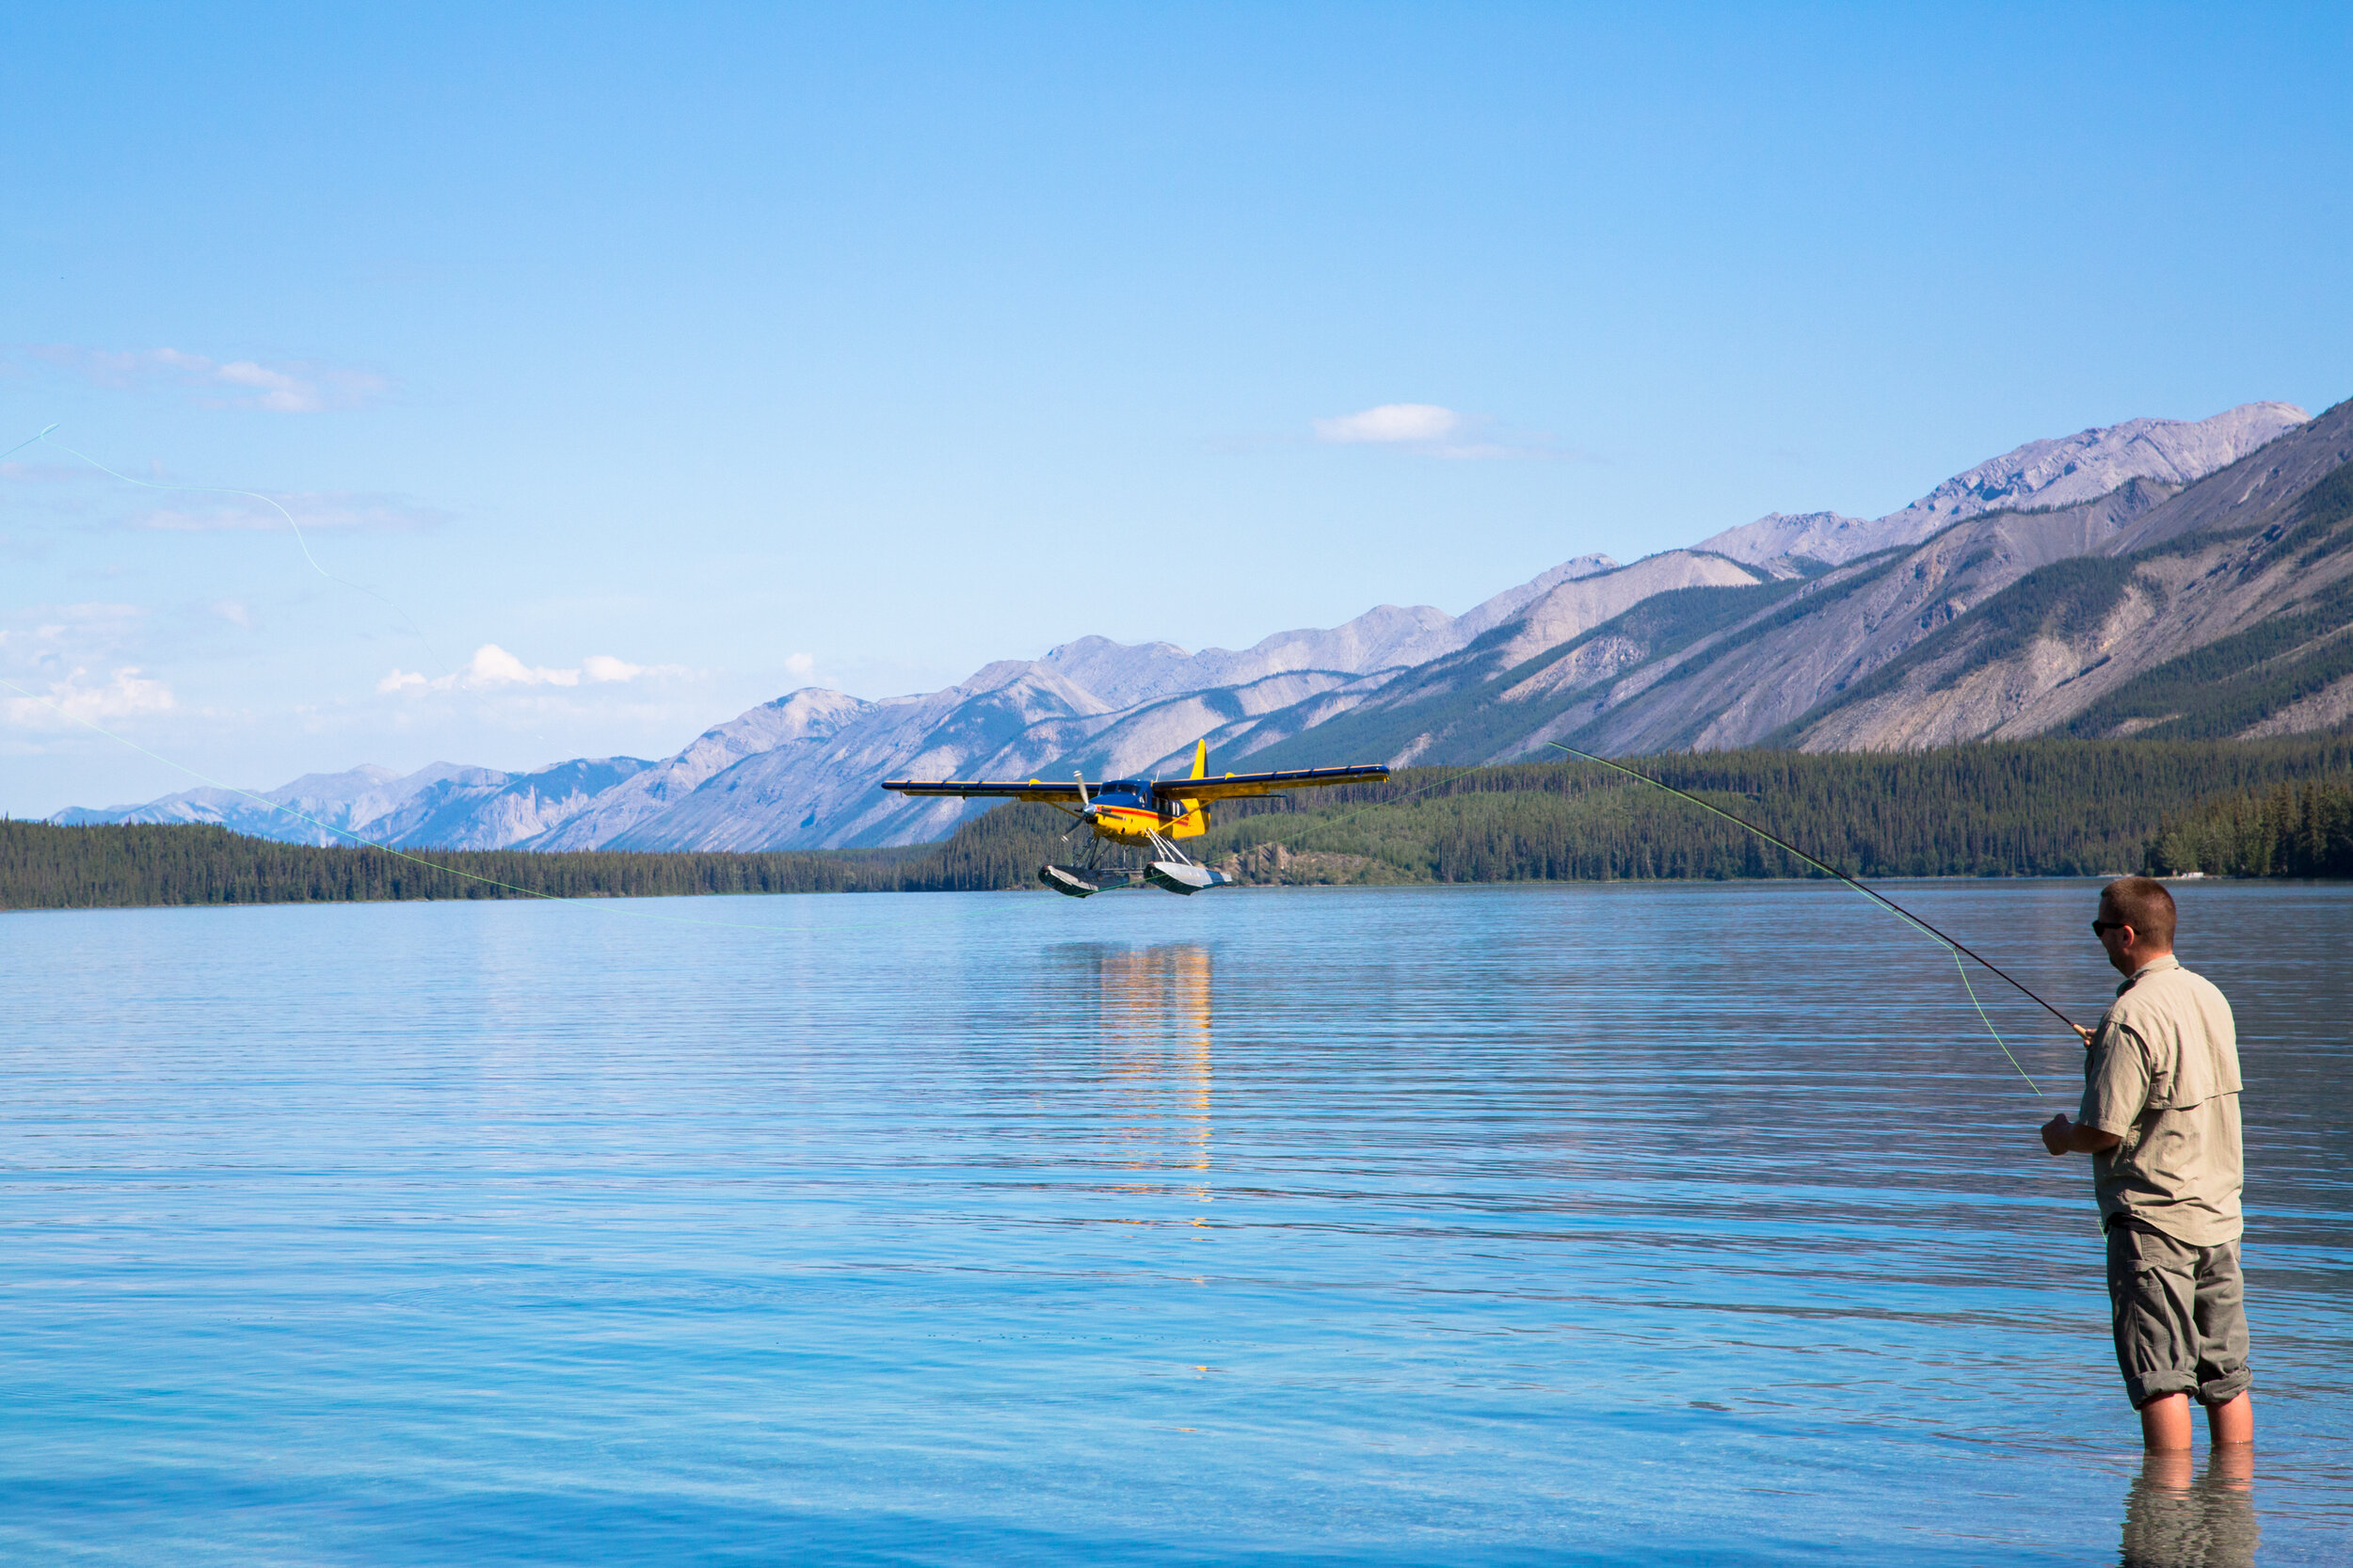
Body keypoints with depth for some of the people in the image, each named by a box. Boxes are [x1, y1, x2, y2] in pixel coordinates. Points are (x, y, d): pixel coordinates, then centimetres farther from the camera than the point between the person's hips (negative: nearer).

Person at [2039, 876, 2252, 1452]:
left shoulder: (2131, 1018, -18)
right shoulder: (2210, 997, 8)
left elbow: (2103, 1132, -18)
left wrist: (2061, 1135, 3)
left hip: (2152, 1220, -8)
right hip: (2219, 1211, 8)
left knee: (2161, 1379, -5)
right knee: (2226, 1376, 12)